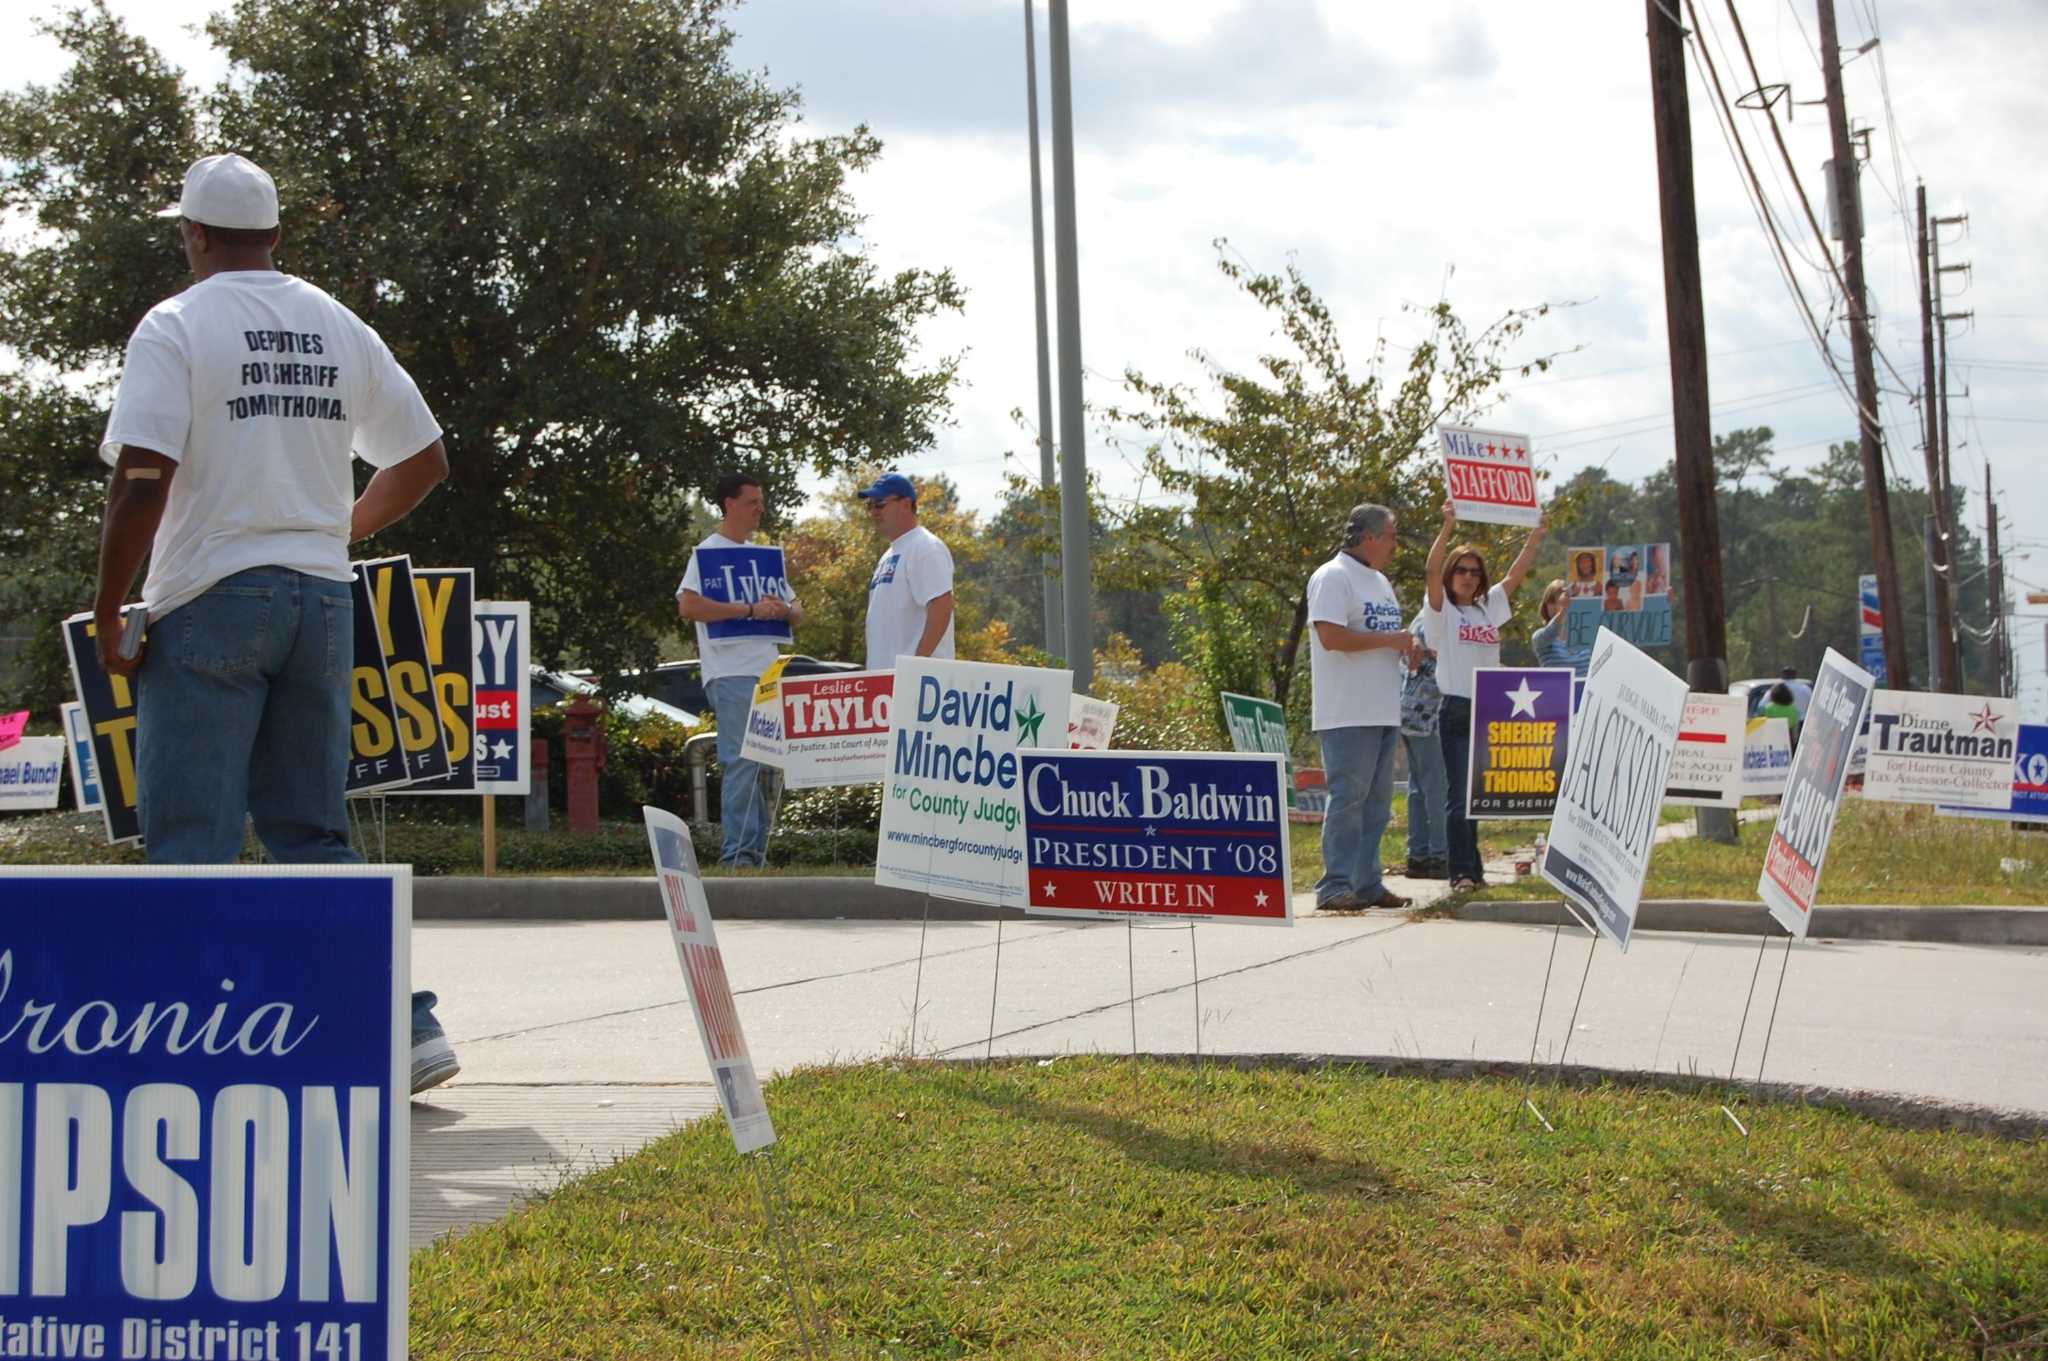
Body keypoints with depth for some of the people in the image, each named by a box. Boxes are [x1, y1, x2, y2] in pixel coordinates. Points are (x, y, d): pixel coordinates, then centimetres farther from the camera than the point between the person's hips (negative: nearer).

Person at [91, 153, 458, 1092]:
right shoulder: (341, 330, 11)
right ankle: (407, 1024, 7)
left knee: (193, 840, -1)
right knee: (313, 834, 12)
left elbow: (142, 484, -15)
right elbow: (423, 461, 16)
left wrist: (106, 614, -7)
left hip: (211, 602, -5)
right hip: (321, 601, 6)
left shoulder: (176, 327, -6)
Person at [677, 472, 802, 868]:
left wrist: (784, 609, -4)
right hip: (732, 674, -8)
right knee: (742, 763, -14)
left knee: (768, 767, 9)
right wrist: (750, 609, -20)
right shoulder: (708, 552, -3)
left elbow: (798, 614, 22)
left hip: (767, 673, 8)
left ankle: (757, 854, 16)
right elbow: (687, 605, -19)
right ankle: (737, 856, -13)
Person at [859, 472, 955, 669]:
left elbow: (941, 606, -18)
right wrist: (874, 666, 17)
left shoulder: (926, 547, -8)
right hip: (885, 671, 10)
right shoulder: (889, 554, 23)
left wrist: (918, 660, -23)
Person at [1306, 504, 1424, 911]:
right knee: (1347, 798, -8)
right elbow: (1331, 636, -22)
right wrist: (1392, 639, -16)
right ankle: (1336, 887, -5)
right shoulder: (1333, 577, -10)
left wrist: (1409, 644, 5)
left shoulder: (1380, 581, 20)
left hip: (1383, 711, 9)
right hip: (1348, 713, -9)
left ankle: (1367, 884, 18)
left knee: (1377, 801, 11)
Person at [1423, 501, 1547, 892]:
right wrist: (1447, 527, -23)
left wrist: (1536, 536, 10)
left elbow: (1516, 575, 17)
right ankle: (1462, 872, -8)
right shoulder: (1442, 610, 1)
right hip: (1456, 712, -5)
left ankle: (1473, 869, 16)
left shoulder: (1489, 607, 16)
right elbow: (1431, 571, -14)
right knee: (1459, 795, -8)